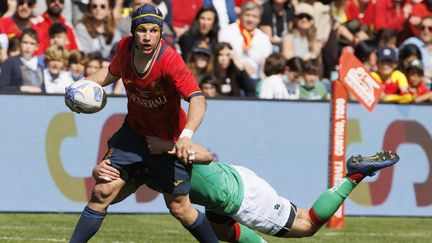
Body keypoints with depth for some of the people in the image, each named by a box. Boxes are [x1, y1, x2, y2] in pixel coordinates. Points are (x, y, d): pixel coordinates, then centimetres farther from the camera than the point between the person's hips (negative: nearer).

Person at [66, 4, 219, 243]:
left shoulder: (169, 60, -29)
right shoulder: (125, 47, -12)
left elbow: (197, 99, -41)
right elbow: (113, 71, 13)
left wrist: (186, 135, -57)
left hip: (169, 140, -4)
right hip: (134, 132, 4)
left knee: (179, 208, 3)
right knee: (103, 191, -5)